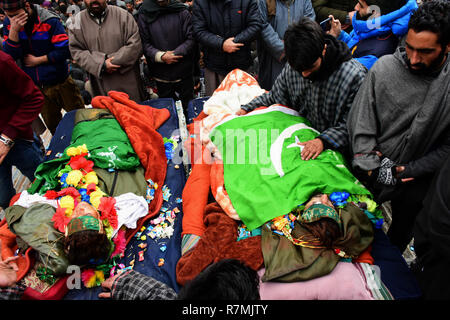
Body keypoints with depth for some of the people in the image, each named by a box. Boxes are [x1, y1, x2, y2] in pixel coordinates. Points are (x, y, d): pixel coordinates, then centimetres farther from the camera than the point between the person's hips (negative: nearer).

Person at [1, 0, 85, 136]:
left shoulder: (50, 21, -13)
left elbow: (65, 50, -17)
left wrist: (37, 60, -12)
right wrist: (14, 29, -21)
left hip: (61, 83, -4)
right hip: (37, 87, 4)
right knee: (52, 125, 16)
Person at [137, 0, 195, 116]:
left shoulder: (182, 11, -1)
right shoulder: (144, 15, 2)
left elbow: (191, 38, -4)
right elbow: (144, 43, -2)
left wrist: (175, 53, -15)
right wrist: (161, 56, -17)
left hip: (184, 72, 0)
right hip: (161, 74, 1)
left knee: (187, 106, 10)